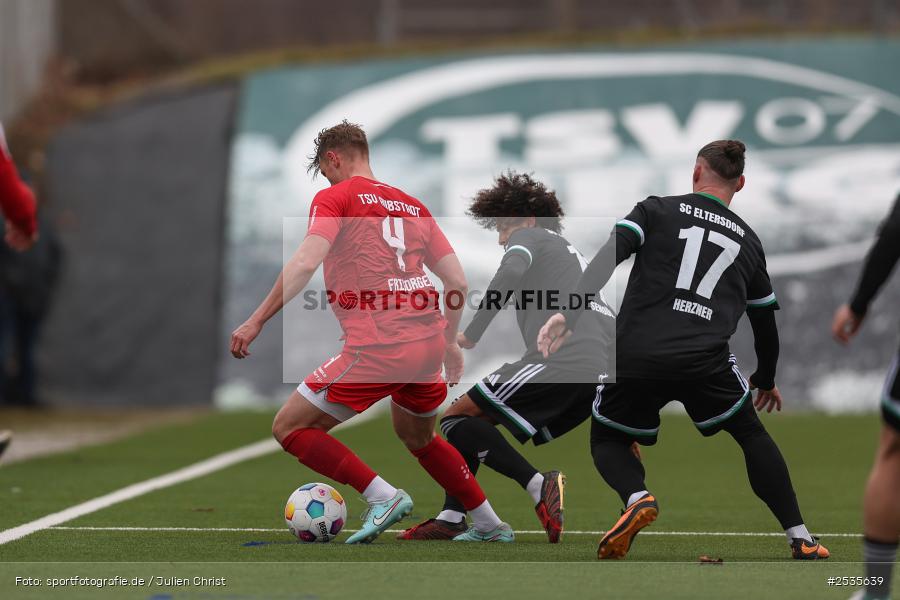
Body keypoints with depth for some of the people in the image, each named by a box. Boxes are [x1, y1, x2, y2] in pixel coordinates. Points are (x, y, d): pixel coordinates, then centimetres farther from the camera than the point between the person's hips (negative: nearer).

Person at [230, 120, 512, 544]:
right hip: (428, 342, 7)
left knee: (289, 428, 3)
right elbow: (457, 281, 18)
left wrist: (256, 321, -13)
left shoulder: (335, 197, 1)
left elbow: (305, 262, -15)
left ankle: (383, 496, -9)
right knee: (417, 437, 32)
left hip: (376, 347, -7)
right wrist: (449, 343, 31)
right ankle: (490, 525, 32)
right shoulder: (412, 206, 20)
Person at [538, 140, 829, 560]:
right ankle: (800, 541, 17)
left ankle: (637, 498, -10)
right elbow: (766, 321, 32)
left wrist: (569, 314, -12)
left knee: (607, 441, 23)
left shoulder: (657, 210, 14)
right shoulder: (748, 242, 22)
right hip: (705, 362, 1)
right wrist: (766, 380, 48)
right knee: (752, 434, 25)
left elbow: (607, 257, -4)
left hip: (634, 356, -1)